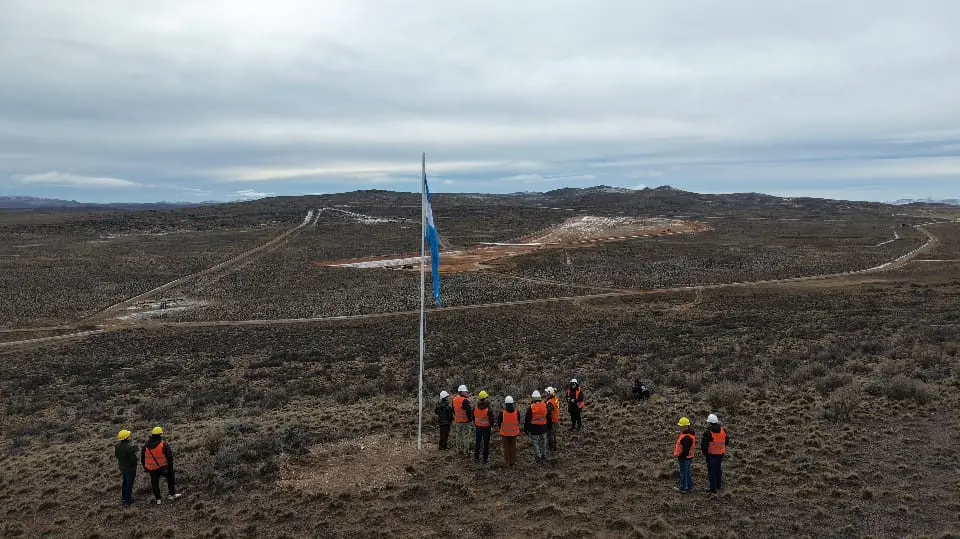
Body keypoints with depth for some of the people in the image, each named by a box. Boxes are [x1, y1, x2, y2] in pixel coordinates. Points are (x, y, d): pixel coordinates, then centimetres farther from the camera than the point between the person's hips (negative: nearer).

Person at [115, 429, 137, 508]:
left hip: (122, 468, 7)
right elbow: (133, 459, -30)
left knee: (124, 483, 26)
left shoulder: (117, 446, -8)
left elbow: (116, 455, 7)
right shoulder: (129, 447, -32)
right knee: (129, 485, 6)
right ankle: (127, 502, 14)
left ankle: (124, 498, 42)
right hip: (130, 468, -7)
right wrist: (134, 451, -14)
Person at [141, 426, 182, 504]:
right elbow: (170, 457, -15)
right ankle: (171, 494, 18)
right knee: (171, 478, 17)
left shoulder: (146, 446, -2)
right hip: (163, 467, -4)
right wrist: (170, 468, -3)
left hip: (152, 469, 4)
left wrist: (145, 467, 21)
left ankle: (157, 499, 23)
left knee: (155, 483, 17)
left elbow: (142, 457, 9)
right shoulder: (164, 445, -18)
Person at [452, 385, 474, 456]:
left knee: (458, 435, 16)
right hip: (465, 421, -7)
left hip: (457, 421, 7)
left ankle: (459, 450, 23)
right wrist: (470, 419, -7)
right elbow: (469, 411, -20)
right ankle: (466, 451, 6)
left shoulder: (454, 400, 4)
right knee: (466, 436, 2)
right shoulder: (465, 401, -21)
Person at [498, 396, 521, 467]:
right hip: (514, 432, 2)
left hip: (505, 433, -2)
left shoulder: (502, 412, -14)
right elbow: (519, 423, 5)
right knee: (513, 447, 14)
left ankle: (507, 462, 12)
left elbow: (499, 423, -3)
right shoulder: (517, 412, -7)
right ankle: (513, 461, 19)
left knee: (506, 447, 9)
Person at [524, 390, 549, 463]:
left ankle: (538, 457, 5)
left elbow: (527, 419, -10)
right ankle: (544, 456, 28)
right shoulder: (545, 405, -3)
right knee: (543, 441, 18)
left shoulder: (531, 407, -14)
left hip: (534, 428, -4)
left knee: (535, 442, 7)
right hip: (543, 427, 4)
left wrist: (525, 428, 0)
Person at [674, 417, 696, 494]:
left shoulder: (686, 437, -28)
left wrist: (680, 456, -19)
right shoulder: (690, 433, 6)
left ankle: (683, 488, 14)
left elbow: (686, 449, -27)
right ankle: (689, 487, 29)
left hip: (684, 457, -10)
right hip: (688, 456, 10)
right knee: (688, 473, 19)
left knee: (684, 473, 3)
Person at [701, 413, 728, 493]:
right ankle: (718, 485, 36)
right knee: (719, 470, 22)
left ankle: (712, 489, 8)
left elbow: (704, 445, -19)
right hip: (720, 454, 6)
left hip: (711, 455, -6)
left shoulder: (708, 433, -21)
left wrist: (704, 452, -1)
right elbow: (727, 441, 10)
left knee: (711, 471, 4)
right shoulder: (723, 430, -3)